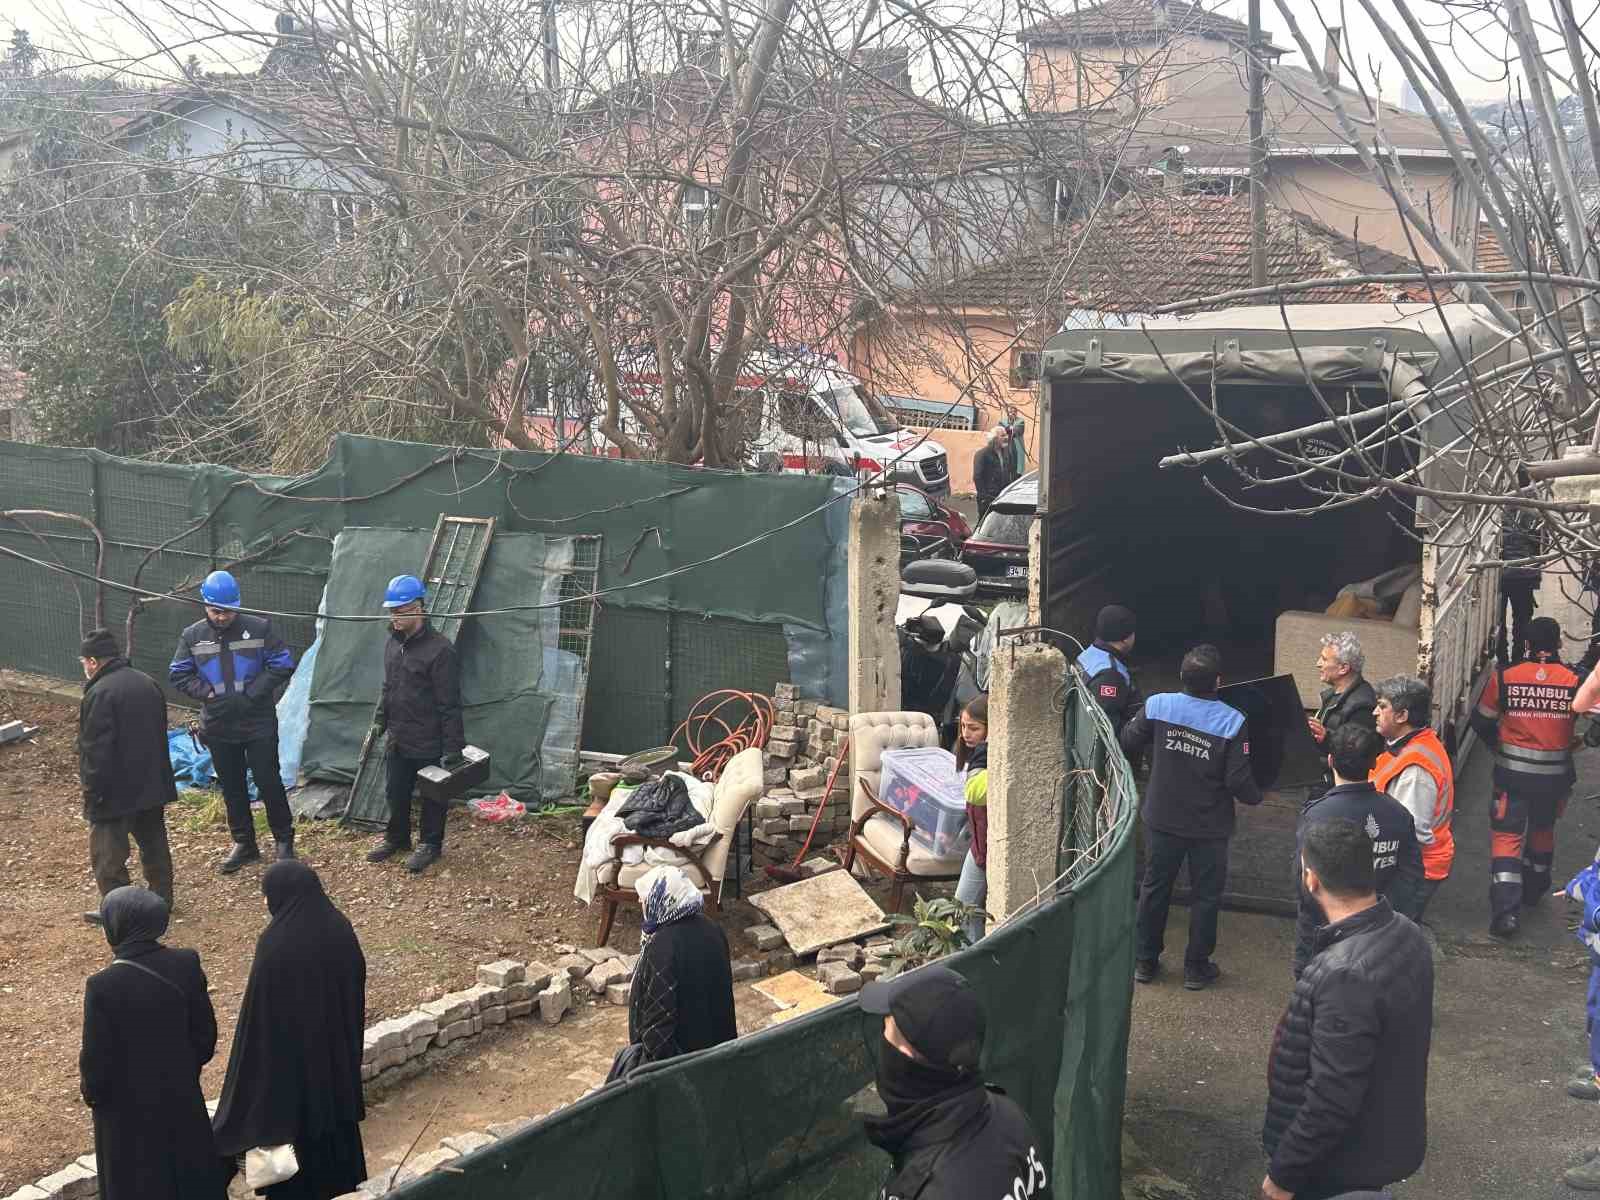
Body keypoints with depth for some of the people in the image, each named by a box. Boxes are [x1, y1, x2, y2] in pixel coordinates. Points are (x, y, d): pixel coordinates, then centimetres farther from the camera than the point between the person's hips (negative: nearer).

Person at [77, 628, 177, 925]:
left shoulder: (100, 694, -21)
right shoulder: (148, 683, 7)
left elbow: (96, 750, -22)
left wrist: (91, 790, -13)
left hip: (115, 792, -8)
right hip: (152, 786, 8)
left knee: (107, 855, 3)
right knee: (154, 843, 19)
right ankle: (162, 897, 28)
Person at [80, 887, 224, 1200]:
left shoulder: (103, 986, -25)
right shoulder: (186, 965, -13)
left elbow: (97, 1060, -17)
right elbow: (206, 1035, -3)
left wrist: (90, 1089, 5)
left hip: (129, 1110, -3)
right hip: (183, 1098, 4)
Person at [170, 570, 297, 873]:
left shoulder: (259, 628, -9)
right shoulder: (192, 636, -1)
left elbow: (282, 666, -8)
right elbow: (178, 675, 3)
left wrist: (251, 694, -14)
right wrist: (208, 694, -11)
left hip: (259, 723, -3)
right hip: (219, 727, 3)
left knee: (268, 782, 1)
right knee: (231, 787, 12)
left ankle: (284, 839, 18)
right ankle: (244, 844, 25)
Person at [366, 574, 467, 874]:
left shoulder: (439, 648, -20)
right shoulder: (392, 643, 4)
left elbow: (450, 704, -19)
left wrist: (453, 747, -19)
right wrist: (380, 720, 16)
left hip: (429, 744, -7)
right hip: (398, 740, 7)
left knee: (432, 796, 9)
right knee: (396, 793, 18)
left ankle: (431, 844, 25)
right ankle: (397, 838, 37)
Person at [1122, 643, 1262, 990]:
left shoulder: (1157, 706, -14)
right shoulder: (1232, 722, -19)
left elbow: (1127, 743, -1)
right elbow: (1239, 782, -17)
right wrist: (1256, 796, 4)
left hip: (1162, 819, 2)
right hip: (1209, 827, -2)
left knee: (1155, 888, 17)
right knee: (1206, 895, 15)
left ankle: (1145, 961, 27)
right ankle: (1196, 967, 24)